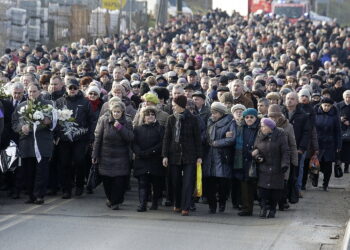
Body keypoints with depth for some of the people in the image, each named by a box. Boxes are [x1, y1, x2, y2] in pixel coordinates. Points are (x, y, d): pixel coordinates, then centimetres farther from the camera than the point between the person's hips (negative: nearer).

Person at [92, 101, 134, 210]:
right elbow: (97, 138, 0)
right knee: (106, 180, 5)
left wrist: (120, 127, -21)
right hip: (106, 156, 0)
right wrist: (95, 155, -1)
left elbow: (130, 138, -13)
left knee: (119, 180, -7)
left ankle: (115, 202, 6)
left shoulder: (127, 123, 1)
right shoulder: (104, 121, -2)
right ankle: (110, 198, 30)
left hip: (121, 158, 0)